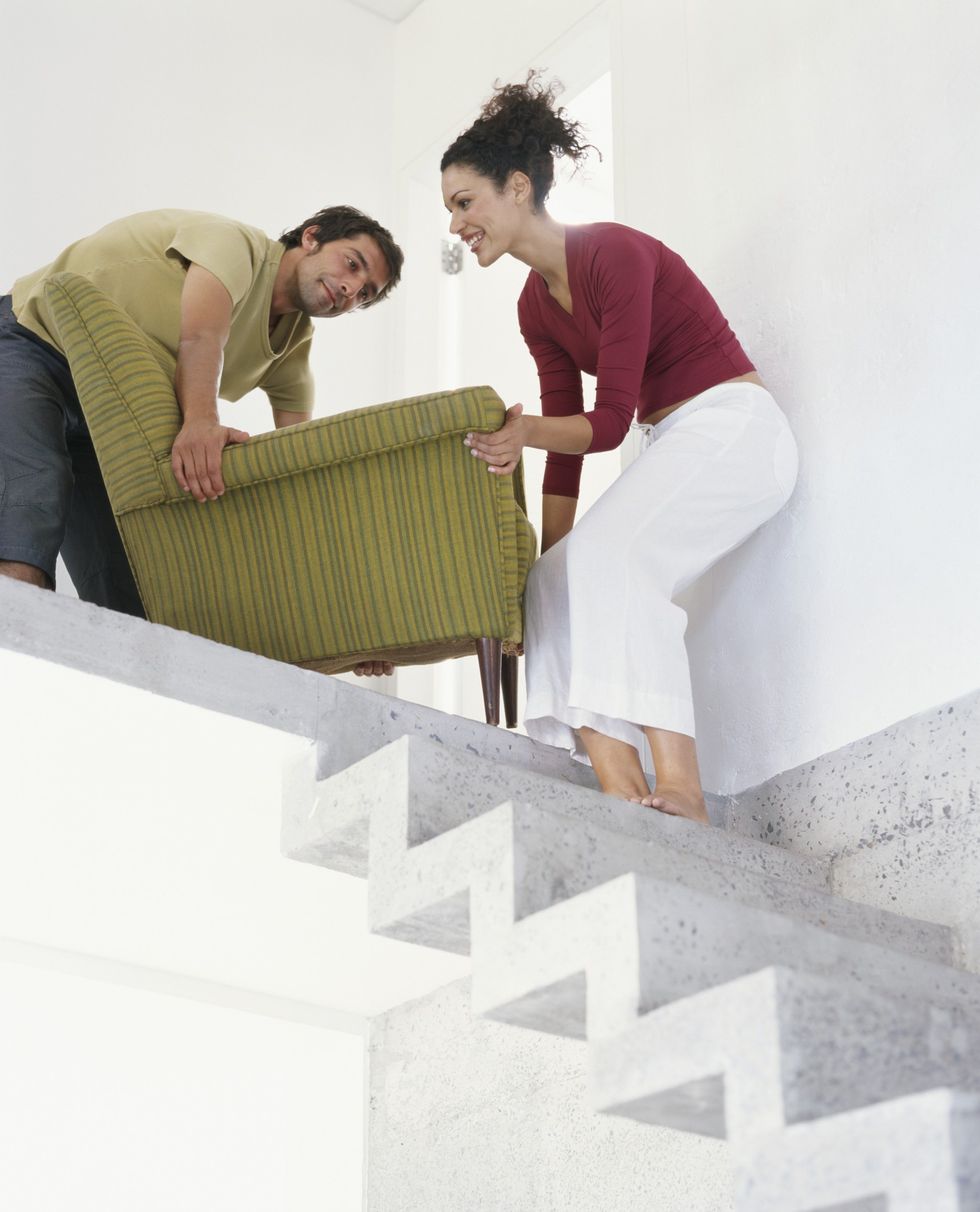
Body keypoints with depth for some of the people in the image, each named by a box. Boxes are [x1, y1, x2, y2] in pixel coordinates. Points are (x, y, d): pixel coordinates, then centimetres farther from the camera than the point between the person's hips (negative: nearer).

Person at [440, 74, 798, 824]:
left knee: (610, 551, -31)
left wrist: (526, 430, -37)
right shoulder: (536, 306, 9)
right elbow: (566, 446, 9)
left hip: (735, 430, -9)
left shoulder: (615, 254, -17)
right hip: (674, 448, 9)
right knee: (557, 582, -7)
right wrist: (549, 554, 4)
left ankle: (680, 792, -36)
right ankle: (622, 793, -21)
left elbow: (610, 420, -20)